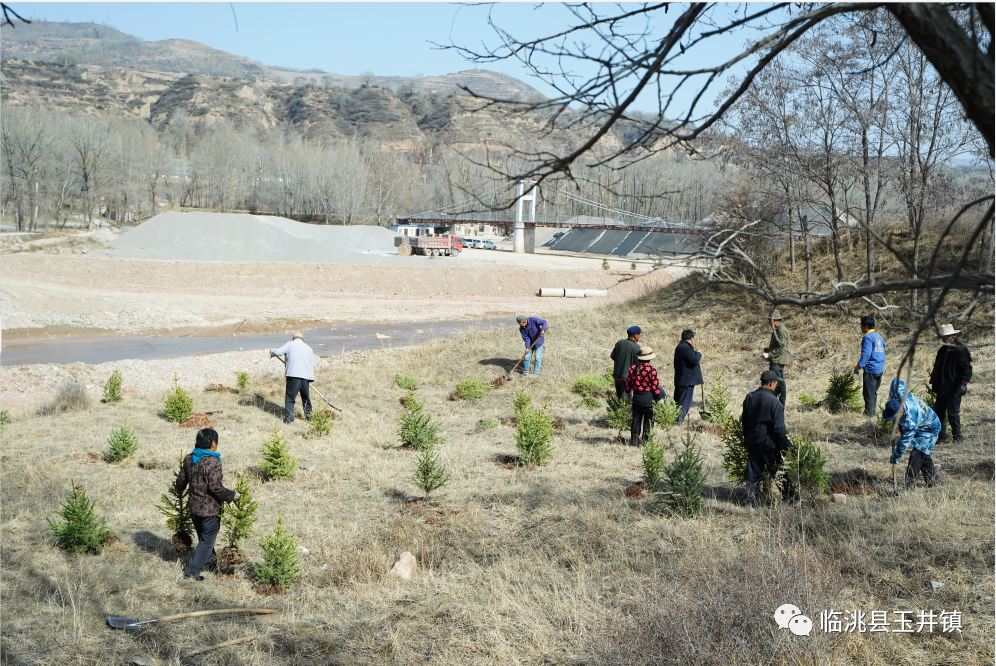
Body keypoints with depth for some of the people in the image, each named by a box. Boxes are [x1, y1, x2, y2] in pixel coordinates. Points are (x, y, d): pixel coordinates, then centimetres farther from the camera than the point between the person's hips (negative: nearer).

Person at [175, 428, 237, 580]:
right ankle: (192, 570, 8)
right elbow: (216, 488, -27)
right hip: (210, 509, -7)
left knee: (203, 536, 27)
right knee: (207, 540, 7)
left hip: (194, 505, 7)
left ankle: (209, 559, 47)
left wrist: (180, 490, 32)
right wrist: (231, 495, -12)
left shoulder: (188, 459, -1)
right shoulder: (213, 462, -23)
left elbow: (181, 481, 9)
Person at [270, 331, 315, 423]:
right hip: (306, 377, 4)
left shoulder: (290, 345, 4)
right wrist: (310, 379, 26)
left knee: (290, 398, -1)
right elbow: (312, 365, 19)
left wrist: (271, 352, 20)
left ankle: (289, 419, -7)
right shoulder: (308, 348, 18)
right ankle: (309, 416, 26)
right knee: (306, 398, 19)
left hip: (293, 375, -4)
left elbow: (277, 352, -3)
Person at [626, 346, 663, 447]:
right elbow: (655, 386, -11)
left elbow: (628, 384, 9)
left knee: (636, 419, 12)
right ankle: (645, 441, 6)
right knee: (648, 420, 5)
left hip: (636, 397, 5)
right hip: (648, 398, -5)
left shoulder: (632, 369, 2)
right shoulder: (651, 370, -12)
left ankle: (634, 441, 12)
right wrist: (659, 398, -1)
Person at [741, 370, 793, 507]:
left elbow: (744, 420, 13)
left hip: (752, 440, 6)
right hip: (768, 442, -6)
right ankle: (788, 499, 15)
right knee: (778, 471, 5)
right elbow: (778, 427, -17)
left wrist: (746, 438, 23)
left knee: (753, 471, 11)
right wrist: (786, 444, -8)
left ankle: (752, 502, 13)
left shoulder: (749, 397, 3)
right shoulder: (774, 402, -18)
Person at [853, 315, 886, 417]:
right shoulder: (879, 337, 17)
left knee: (868, 393, -5)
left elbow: (866, 353, -20)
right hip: (880, 369, 9)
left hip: (871, 369, -9)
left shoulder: (868, 337, -13)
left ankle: (869, 414, -4)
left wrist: (860, 365, -16)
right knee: (874, 392, 18)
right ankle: (872, 412, 24)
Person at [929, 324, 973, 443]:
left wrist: (963, 383, -23)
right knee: (938, 411, 9)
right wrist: (934, 384, 23)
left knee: (953, 413, -6)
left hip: (954, 388, -8)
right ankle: (941, 434, 21)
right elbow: (937, 368, 25)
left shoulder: (960, 350, -10)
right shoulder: (943, 350, 15)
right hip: (942, 387, 8)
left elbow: (967, 368, -13)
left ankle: (957, 436, 7)